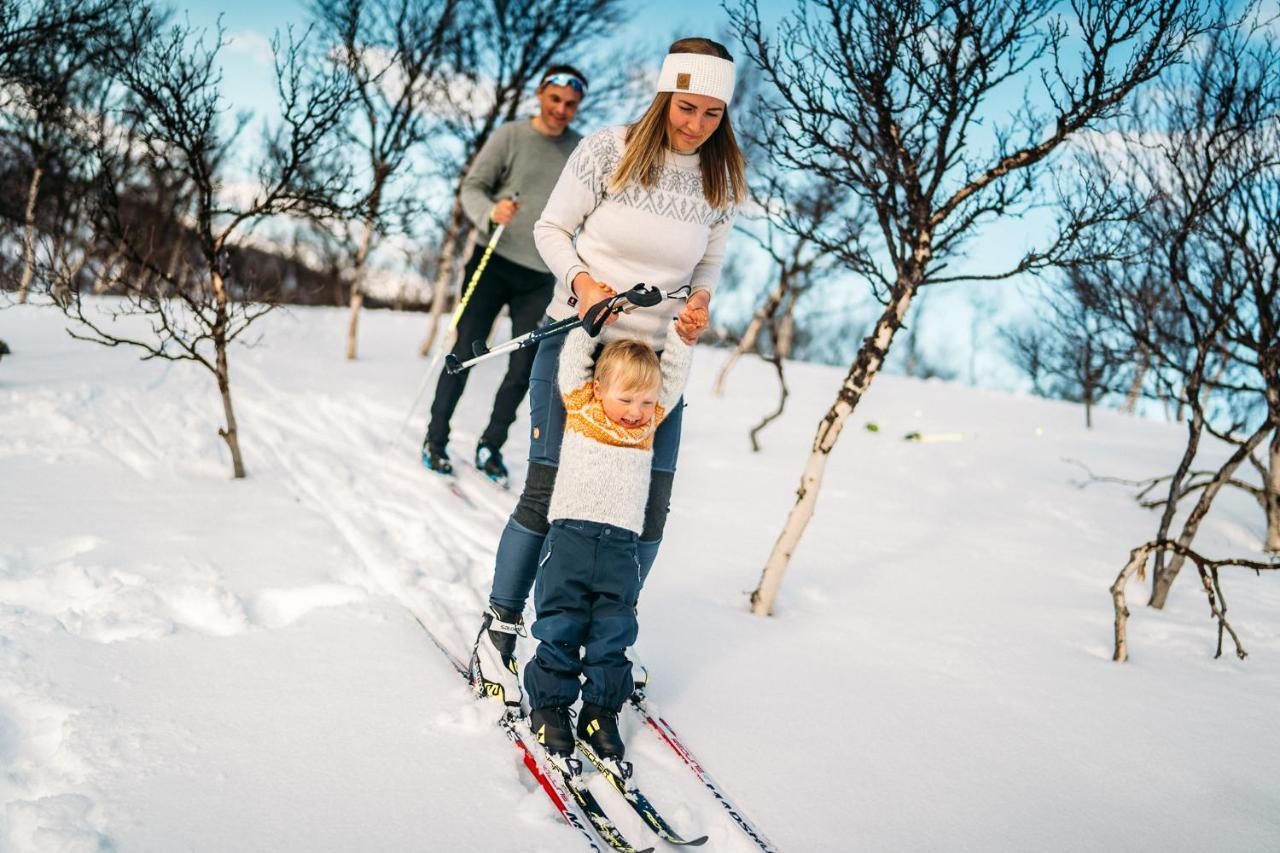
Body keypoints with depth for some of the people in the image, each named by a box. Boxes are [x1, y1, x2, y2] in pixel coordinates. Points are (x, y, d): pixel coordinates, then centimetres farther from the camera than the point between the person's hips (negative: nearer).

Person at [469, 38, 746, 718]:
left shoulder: (721, 183, 0)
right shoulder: (608, 150, -10)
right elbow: (551, 228, -3)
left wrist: (699, 304, -10)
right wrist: (582, 281, -21)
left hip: (657, 357, 4)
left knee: (649, 512, 1)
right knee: (548, 491, -3)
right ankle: (497, 636, 15)